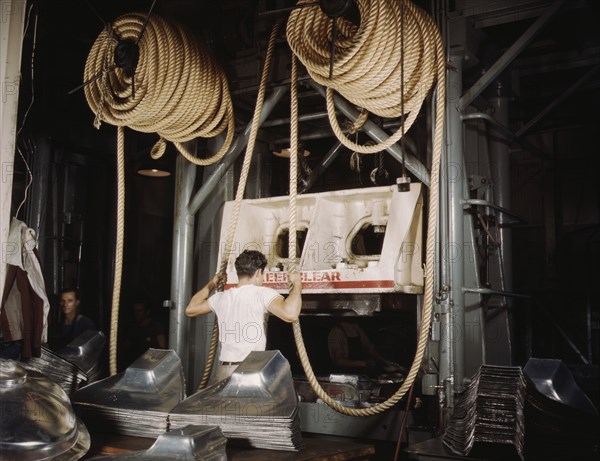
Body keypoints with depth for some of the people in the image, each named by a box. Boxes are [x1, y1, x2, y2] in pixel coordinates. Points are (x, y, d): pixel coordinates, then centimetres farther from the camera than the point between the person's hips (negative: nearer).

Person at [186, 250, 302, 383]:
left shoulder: (221, 297, 11)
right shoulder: (263, 294, -7)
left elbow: (190, 310, 28)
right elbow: (290, 314, -23)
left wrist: (211, 285, 38)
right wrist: (297, 284, -7)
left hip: (223, 371, 6)